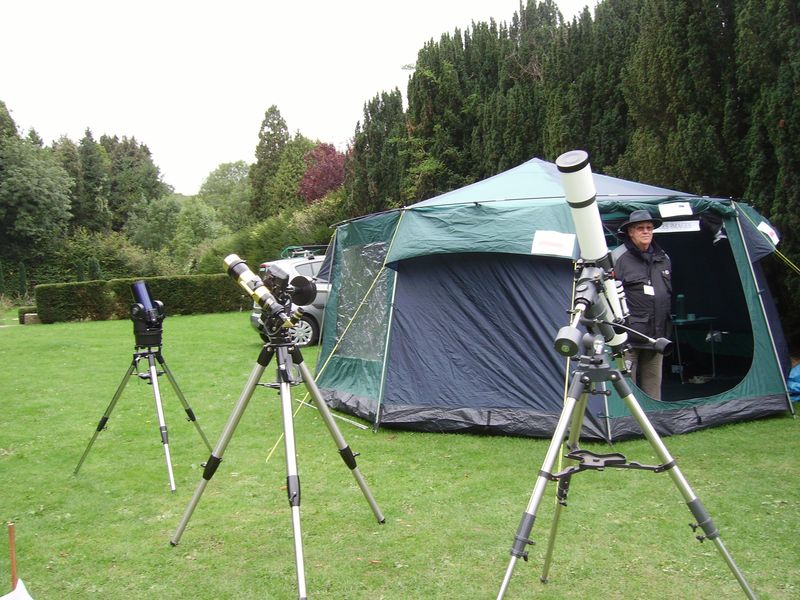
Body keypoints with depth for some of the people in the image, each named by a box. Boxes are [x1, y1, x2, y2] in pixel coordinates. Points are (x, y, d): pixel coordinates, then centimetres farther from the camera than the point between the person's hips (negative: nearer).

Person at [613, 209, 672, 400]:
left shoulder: (663, 259, 13)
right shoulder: (619, 258, -8)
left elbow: (670, 296, 22)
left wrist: (667, 331, 22)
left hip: (657, 338, 6)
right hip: (628, 338, -6)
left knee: (653, 387, 12)